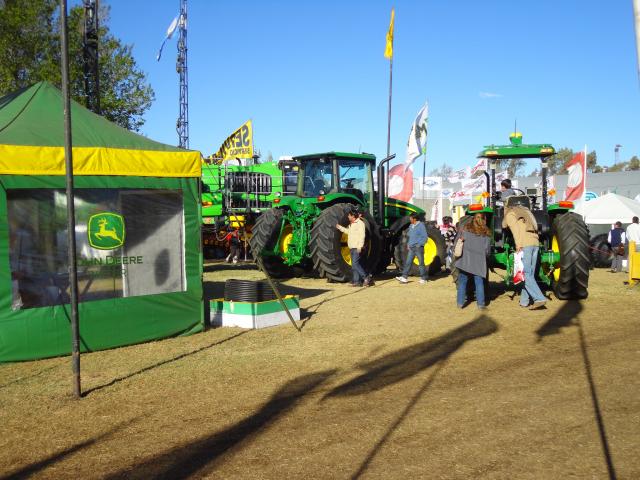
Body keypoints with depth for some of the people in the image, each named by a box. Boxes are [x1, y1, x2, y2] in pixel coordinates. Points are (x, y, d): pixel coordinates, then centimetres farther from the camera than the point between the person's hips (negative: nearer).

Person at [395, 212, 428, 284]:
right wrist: (408, 243, 12)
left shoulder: (421, 226, -10)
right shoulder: (411, 226, 13)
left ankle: (424, 278, 10)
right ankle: (404, 277, 0)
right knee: (408, 262, 1)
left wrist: (418, 245, -16)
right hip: (411, 248, 7)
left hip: (418, 248, -7)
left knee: (421, 263, 0)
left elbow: (425, 237, -12)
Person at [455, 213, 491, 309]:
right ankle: (481, 303, 7)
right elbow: (487, 250, 7)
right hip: (479, 261, 0)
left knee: (462, 282, 10)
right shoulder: (486, 233, 3)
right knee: (479, 282, 7)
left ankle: (460, 302, 11)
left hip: (464, 259, 1)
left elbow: (457, 241, 4)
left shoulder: (465, 229, 2)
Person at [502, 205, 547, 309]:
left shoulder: (509, 215, 7)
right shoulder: (523, 212, 30)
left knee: (525, 275, -6)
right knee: (529, 274, 12)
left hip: (525, 245, -7)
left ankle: (539, 298, -15)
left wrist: (518, 244, -20)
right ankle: (524, 301, 17)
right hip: (535, 243, 7)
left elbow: (515, 228, -12)